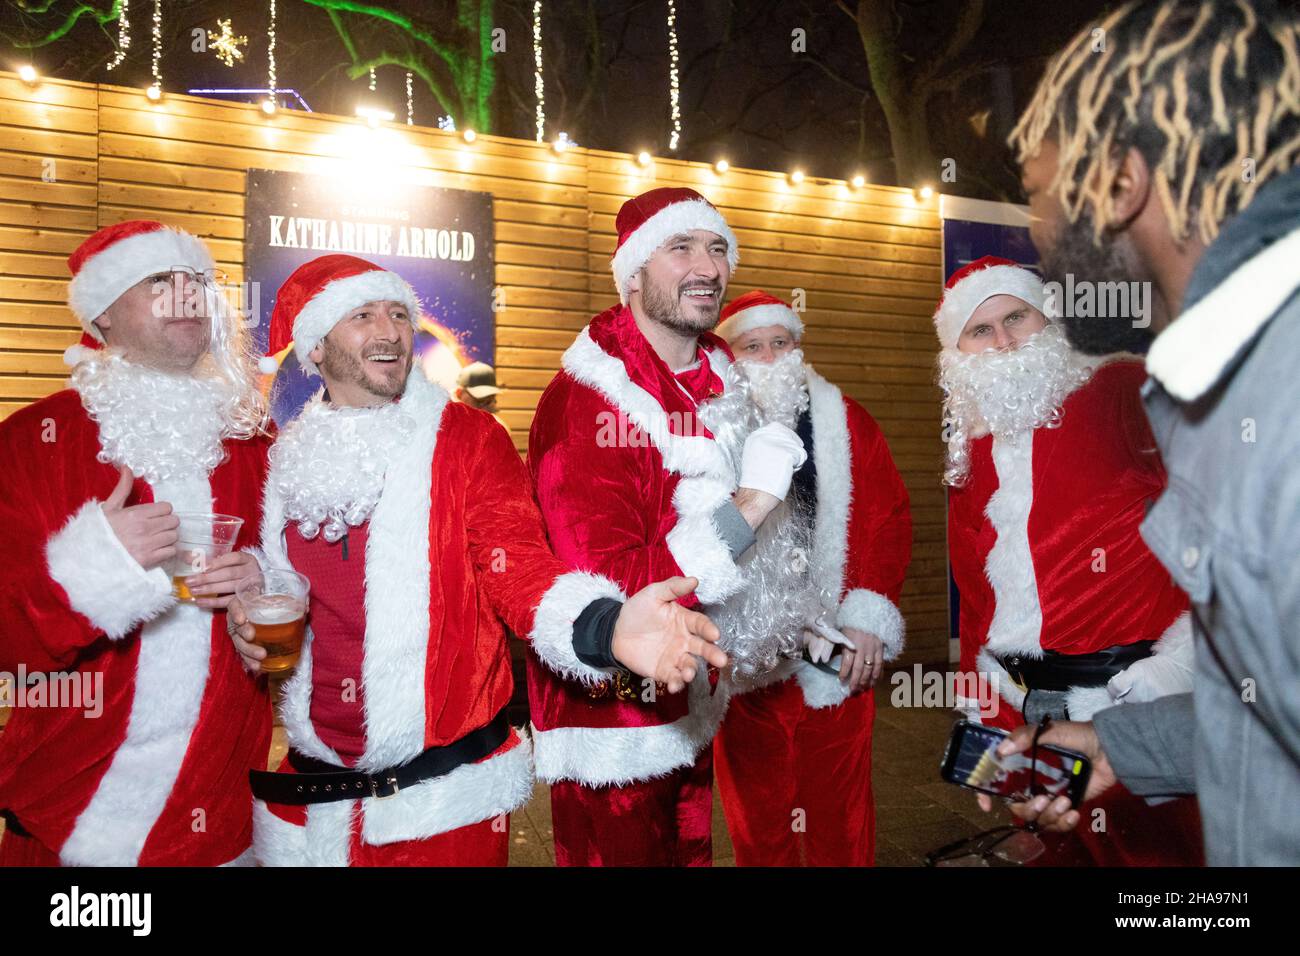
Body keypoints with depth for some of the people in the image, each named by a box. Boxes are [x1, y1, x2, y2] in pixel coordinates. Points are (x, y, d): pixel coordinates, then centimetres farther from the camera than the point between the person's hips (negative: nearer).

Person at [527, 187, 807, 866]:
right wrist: (746, 509, -30)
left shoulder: (720, 380, 4)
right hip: (611, 730, -7)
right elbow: (606, 594, -28)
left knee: (691, 855, 23)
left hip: (692, 717, 8)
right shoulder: (583, 403, -21)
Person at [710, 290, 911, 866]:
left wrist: (869, 620, -8)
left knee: (840, 803, 11)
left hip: (838, 654, 1)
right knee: (756, 809, 13)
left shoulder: (846, 421, 5)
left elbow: (887, 518, 0)